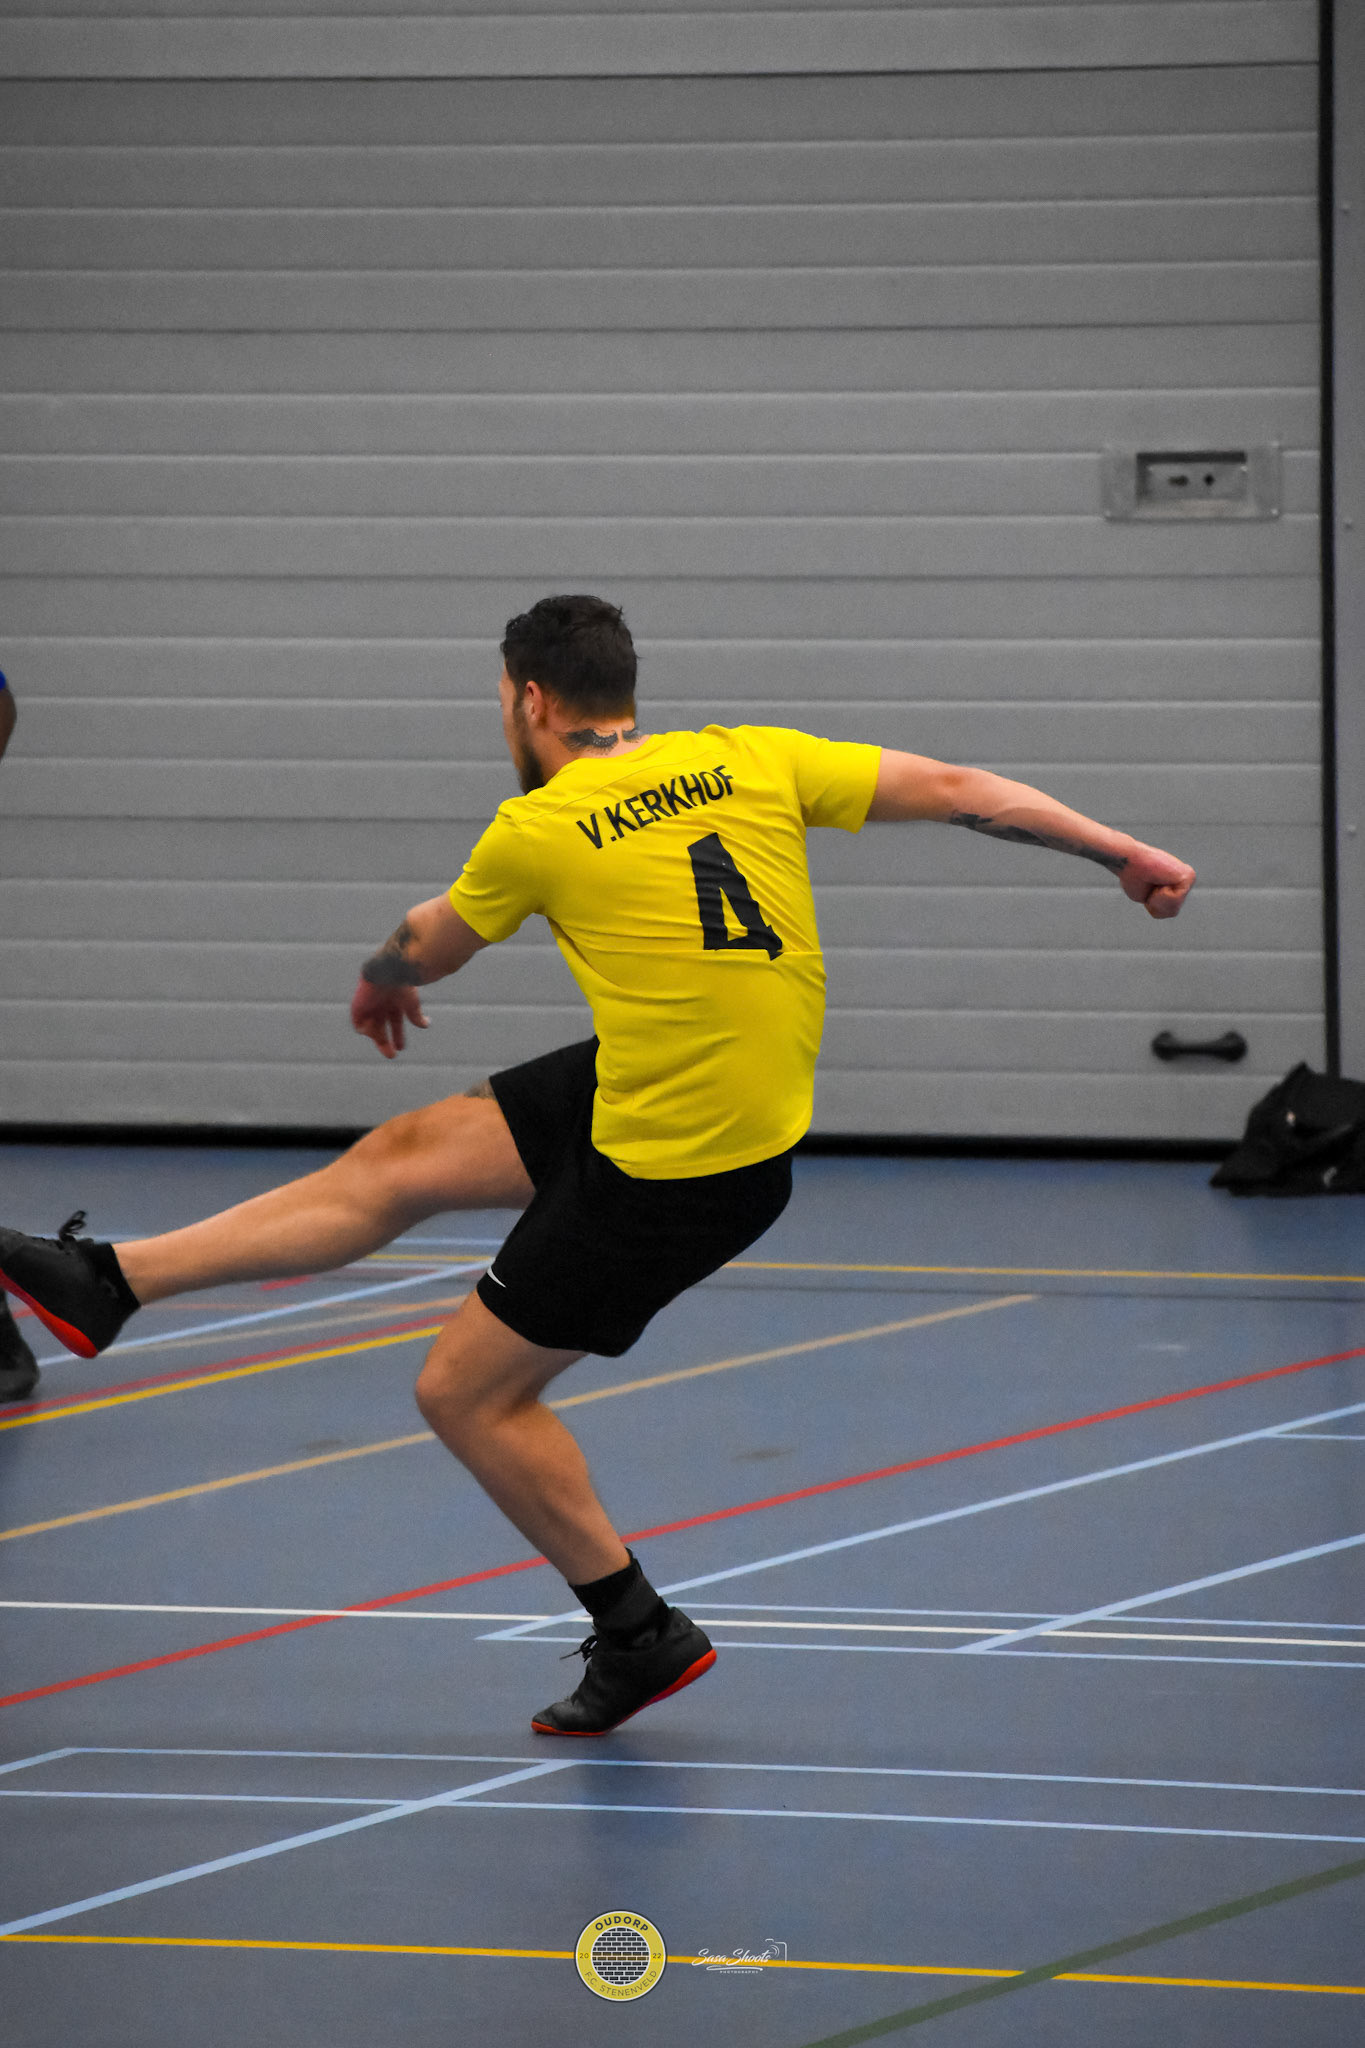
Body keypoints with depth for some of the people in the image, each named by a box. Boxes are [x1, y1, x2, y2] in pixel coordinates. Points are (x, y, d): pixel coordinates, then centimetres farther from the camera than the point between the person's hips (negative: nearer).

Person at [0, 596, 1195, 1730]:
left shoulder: (540, 831, -13)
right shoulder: (753, 761, -2)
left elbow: (427, 947, 7)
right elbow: (957, 790, -3)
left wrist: (379, 981, 31)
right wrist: (1128, 854, 6)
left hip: (672, 1176, -8)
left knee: (468, 1391, 7)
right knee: (405, 1158, 12)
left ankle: (641, 1636, 18)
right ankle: (109, 1283, 19)